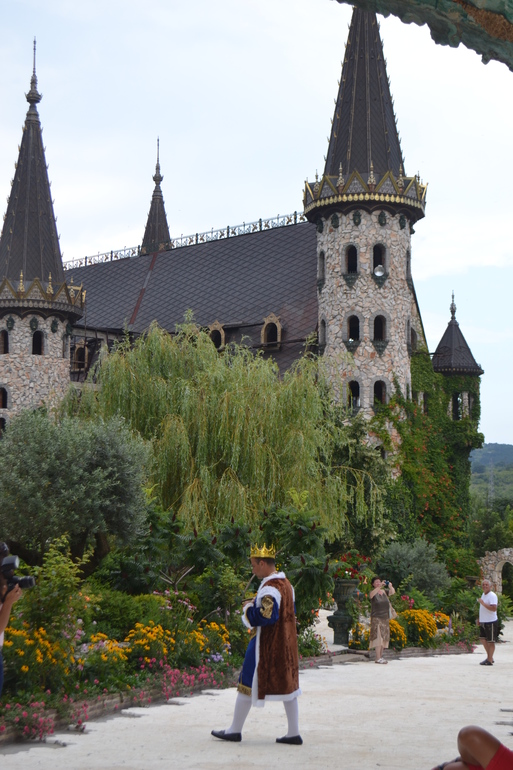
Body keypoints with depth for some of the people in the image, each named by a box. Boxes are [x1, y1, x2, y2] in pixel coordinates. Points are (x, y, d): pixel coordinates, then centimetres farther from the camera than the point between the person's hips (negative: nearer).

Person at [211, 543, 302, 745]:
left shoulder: (269, 588, -20)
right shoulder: (286, 584, 9)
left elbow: (266, 616, -27)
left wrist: (249, 608, -10)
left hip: (267, 645, -9)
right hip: (285, 644, 9)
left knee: (248, 683, 3)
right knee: (287, 684, 10)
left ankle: (235, 730, 12)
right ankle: (294, 733, 10)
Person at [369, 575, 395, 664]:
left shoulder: (384, 591, 10)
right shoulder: (373, 592, -4)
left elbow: (392, 592, -3)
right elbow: (371, 594, -26)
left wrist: (390, 586, -24)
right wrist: (380, 586, -37)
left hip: (385, 617, 6)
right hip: (376, 617, -6)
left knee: (384, 637, 6)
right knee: (378, 637, -12)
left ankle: (380, 656, 12)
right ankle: (378, 658, -15)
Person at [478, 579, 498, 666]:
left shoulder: (492, 596, -16)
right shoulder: (483, 594, 14)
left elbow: (493, 608, -28)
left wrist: (483, 603, -29)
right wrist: (480, 619, 22)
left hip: (491, 622, -9)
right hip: (483, 622, 9)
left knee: (490, 641, -1)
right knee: (483, 639, 15)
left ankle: (490, 660, 4)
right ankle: (489, 657, 27)